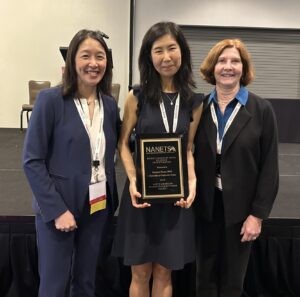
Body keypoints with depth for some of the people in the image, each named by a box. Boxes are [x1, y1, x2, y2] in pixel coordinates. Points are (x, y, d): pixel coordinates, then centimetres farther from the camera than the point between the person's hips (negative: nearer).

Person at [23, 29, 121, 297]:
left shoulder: (110, 104, 4)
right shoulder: (51, 99, -11)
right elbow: (32, 161, -12)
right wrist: (56, 209, -16)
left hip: (98, 206, 5)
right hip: (58, 208, -4)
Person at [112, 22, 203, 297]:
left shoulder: (193, 102, 2)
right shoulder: (137, 96, -4)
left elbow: (189, 150, 7)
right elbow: (123, 144, 0)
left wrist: (192, 183, -10)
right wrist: (133, 181, -14)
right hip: (142, 192, -1)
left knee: (164, 272, 14)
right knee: (140, 273, 11)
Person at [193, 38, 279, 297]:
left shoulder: (262, 110, -7)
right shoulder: (200, 108, 0)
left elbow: (269, 167, -8)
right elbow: (190, 157, 4)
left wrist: (258, 214, -10)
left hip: (241, 208, -2)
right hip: (205, 206, 2)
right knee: (205, 276, 16)